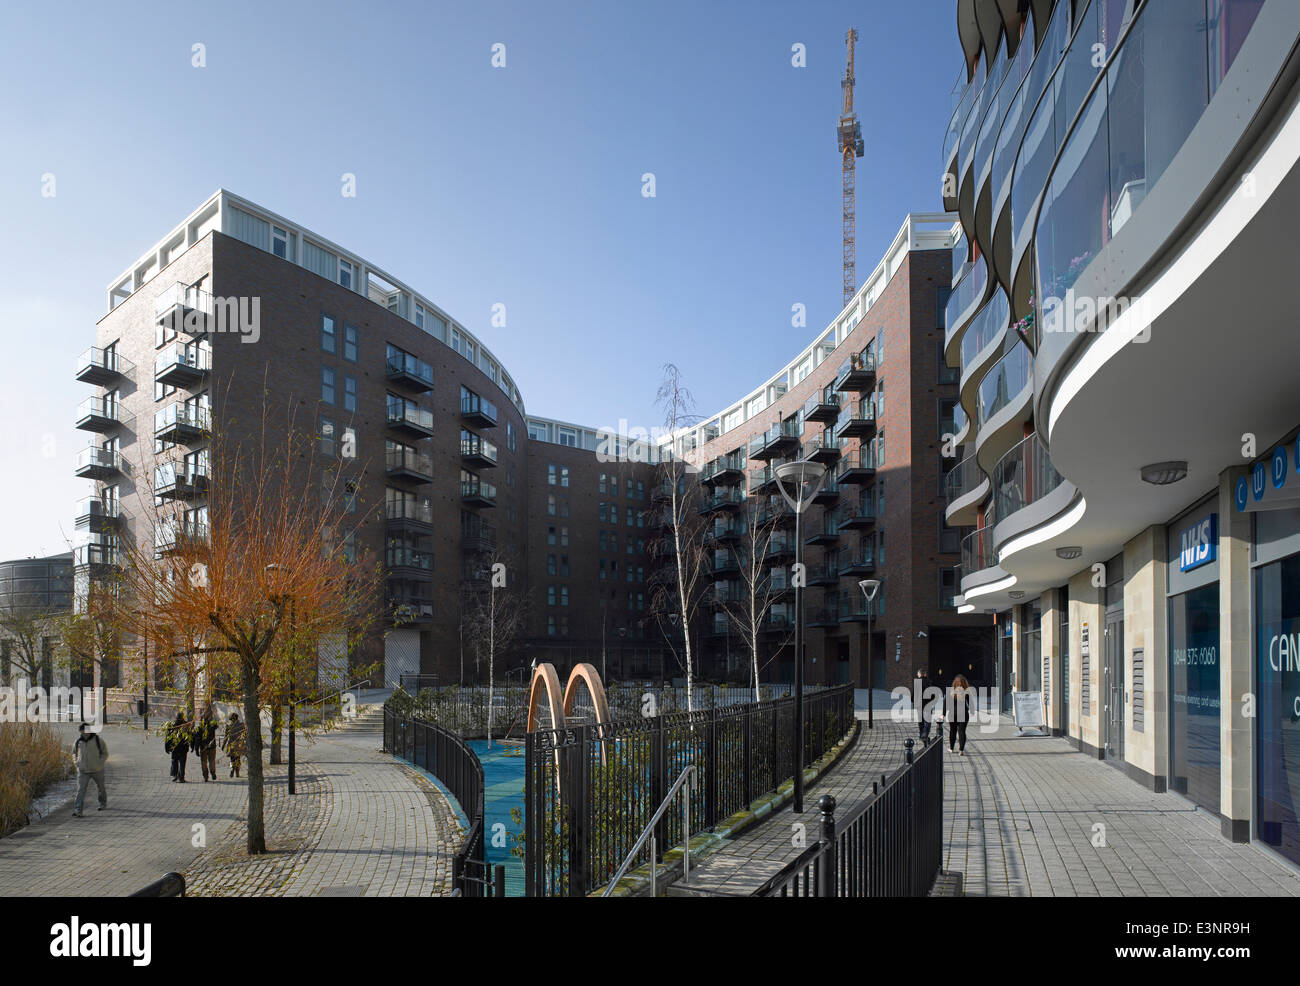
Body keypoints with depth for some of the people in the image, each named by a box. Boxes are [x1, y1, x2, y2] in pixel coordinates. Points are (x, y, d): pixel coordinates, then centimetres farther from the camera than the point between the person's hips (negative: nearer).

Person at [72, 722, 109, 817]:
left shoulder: (98, 740, -10)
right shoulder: (78, 742, -3)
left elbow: (105, 753, -1)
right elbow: (74, 753, 17)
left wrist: (100, 763, -13)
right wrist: (77, 763, 2)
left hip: (97, 770, -1)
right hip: (83, 771, 1)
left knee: (100, 788, 17)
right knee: (81, 790, -12)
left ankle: (103, 803, 41)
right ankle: (77, 811, -15)